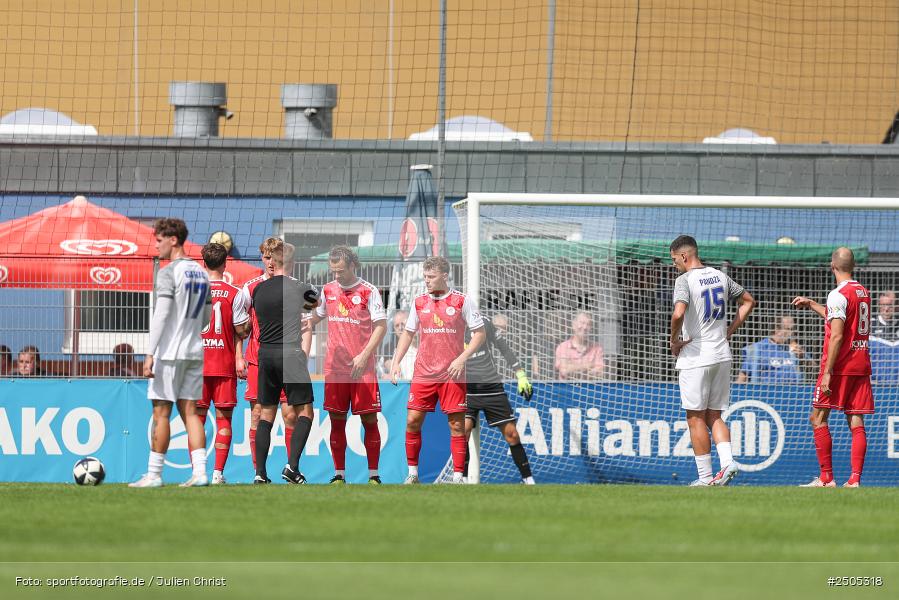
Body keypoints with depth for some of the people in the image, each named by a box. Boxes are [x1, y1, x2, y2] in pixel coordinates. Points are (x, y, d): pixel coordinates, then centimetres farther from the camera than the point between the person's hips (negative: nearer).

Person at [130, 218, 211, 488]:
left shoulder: (168, 273, -12)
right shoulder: (200, 273, 12)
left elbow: (160, 315, -18)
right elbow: (206, 317, 20)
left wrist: (150, 354, -19)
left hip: (169, 352, -7)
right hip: (195, 352, 7)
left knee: (161, 413, -2)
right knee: (189, 411, 7)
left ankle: (153, 474, 1)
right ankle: (200, 471, -2)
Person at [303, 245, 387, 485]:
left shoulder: (369, 291, -5)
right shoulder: (328, 290, 9)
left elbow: (381, 326, -8)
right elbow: (311, 321, 20)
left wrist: (364, 355, -18)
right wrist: (304, 352, 8)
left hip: (363, 368, -4)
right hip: (334, 368, 4)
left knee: (370, 420, -2)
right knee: (337, 421, 4)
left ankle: (373, 475, 4)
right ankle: (339, 474, 11)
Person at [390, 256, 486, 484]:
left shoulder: (461, 301, -4)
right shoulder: (419, 302, 7)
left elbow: (480, 333, -2)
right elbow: (408, 333, 17)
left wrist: (462, 358, -13)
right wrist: (396, 362, 7)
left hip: (452, 374, -3)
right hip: (423, 373, 3)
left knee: (457, 424, -4)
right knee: (413, 420, -2)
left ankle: (458, 477, 0)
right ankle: (412, 473, 8)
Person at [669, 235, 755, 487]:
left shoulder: (685, 280, -12)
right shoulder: (720, 277, 10)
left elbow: (678, 313, -28)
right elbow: (748, 301, 20)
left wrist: (674, 340, -11)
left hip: (696, 358, -7)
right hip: (722, 356, 7)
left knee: (696, 418, 1)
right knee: (714, 416, 13)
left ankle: (706, 477, 1)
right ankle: (727, 461, -8)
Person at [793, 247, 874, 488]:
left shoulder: (838, 295, -13)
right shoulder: (863, 292, 13)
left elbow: (837, 336, -19)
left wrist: (827, 372, -19)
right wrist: (811, 304, 38)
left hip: (839, 366, -7)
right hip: (861, 366, 7)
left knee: (818, 418, 2)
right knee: (856, 423, 3)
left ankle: (826, 478, -2)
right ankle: (855, 479, -5)